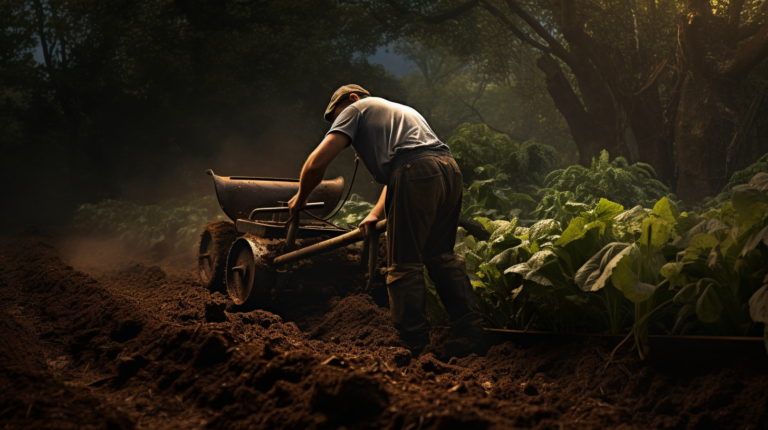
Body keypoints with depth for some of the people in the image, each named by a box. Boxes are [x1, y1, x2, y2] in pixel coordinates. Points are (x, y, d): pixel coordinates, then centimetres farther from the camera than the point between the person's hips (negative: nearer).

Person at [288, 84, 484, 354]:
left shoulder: (356, 109, 16)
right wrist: (376, 213, 36)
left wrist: (300, 198, 22)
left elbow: (317, 163, 7)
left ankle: (415, 346, 1)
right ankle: (471, 330, 16)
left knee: (404, 266, 0)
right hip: (450, 170, 8)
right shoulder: (402, 111, 39)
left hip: (416, 173, -7)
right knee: (441, 255, 19)